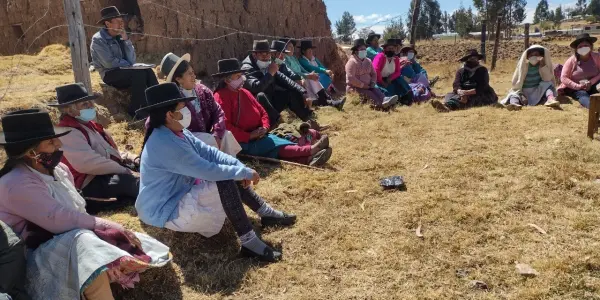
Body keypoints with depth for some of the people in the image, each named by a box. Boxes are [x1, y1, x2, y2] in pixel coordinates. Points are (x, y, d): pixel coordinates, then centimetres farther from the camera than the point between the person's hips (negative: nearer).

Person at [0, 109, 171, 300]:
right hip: (41, 258, -8)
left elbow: (77, 213, 4)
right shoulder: (17, 184, -20)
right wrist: (108, 226, -18)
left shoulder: (58, 170, 6)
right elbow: (61, 221, -26)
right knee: (84, 242, -37)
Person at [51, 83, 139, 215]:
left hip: (110, 172, 11)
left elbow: (110, 151, 22)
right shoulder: (69, 133, -16)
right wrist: (124, 170, -23)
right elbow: (88, 163, -28)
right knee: (129, 181, -34)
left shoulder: (87, 124, 16)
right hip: (91, 183, -11)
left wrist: (129, 158, 3)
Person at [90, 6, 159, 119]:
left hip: (124, 72, 6)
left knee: (148, 71, -21)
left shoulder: (120, 37, 9)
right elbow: (109, 63, -18)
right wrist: (128, 65, -8)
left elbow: (131, 60, 0)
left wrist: (126, 40, -8)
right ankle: (135, 111, -25)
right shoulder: (98, 40, -9)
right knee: (139, 74, -29)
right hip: (110, 74, -6)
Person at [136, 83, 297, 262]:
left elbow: (209, 152, 0)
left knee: (229, 174, 3)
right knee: (225, 184, -25)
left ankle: (267, 213, 11)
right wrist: (245, 172, -19)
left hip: (182, 193, 10)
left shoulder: (177, 132, 0)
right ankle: (249, 244, -21)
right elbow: (208, 170, -29)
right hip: (166, 211, -10)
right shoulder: (165, 144, -30)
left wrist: (240, 167, -13)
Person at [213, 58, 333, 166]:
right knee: (277, 146, -26)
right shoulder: (221, 97, -10)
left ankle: (309, 159, -44)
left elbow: (262, 112, 18)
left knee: (279, 143, -22)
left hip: (258, 136, 7)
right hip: (243, 143, -7)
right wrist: (249, 136, -20)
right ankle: (311, 150, -42)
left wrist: (264, 127, -3)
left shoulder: (244, 92, 16)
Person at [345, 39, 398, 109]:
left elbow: (373, 73, 20)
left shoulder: (368, 61, 14)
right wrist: (362, 85, -19)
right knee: (367, 93, -32)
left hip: (367, 86, 7)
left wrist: (373, 82, -2)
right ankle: (379, 104, -60)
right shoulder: (352, 62, -11)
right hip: (354, 87, -7)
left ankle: (384, 100, -54)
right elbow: (350, 78, -20)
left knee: (376, 90, -23)